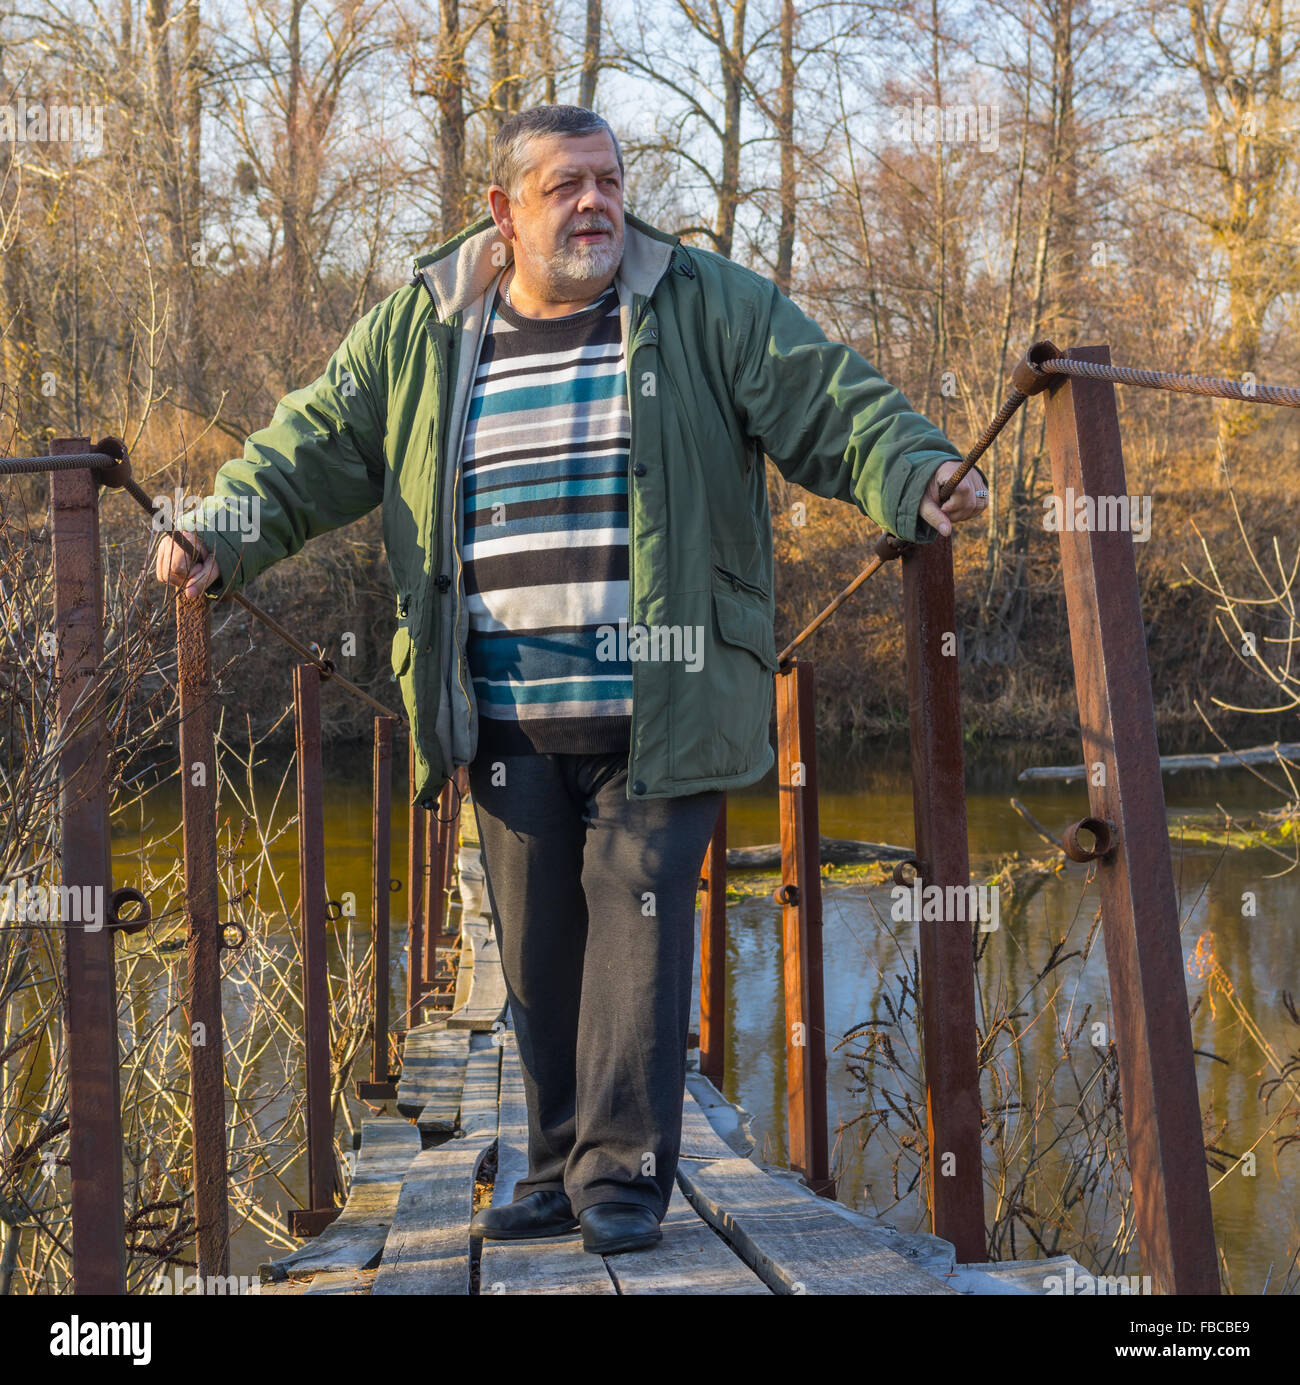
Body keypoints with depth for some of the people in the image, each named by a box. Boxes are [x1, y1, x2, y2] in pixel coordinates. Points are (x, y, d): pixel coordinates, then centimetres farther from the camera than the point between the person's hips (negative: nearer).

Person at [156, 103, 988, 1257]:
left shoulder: (709, 308, 3)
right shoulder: (416, 334, 10)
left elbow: (835, 407, -1)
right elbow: (316, 448, 16)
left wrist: (916, 473, -18)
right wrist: (223, 536, 4)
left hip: (657, 714, -3)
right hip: (507, 720, 3)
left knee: (637, 907, -7)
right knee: (536, 939, 7)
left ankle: (624, 1166, 2)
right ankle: (561, 1166, 19)